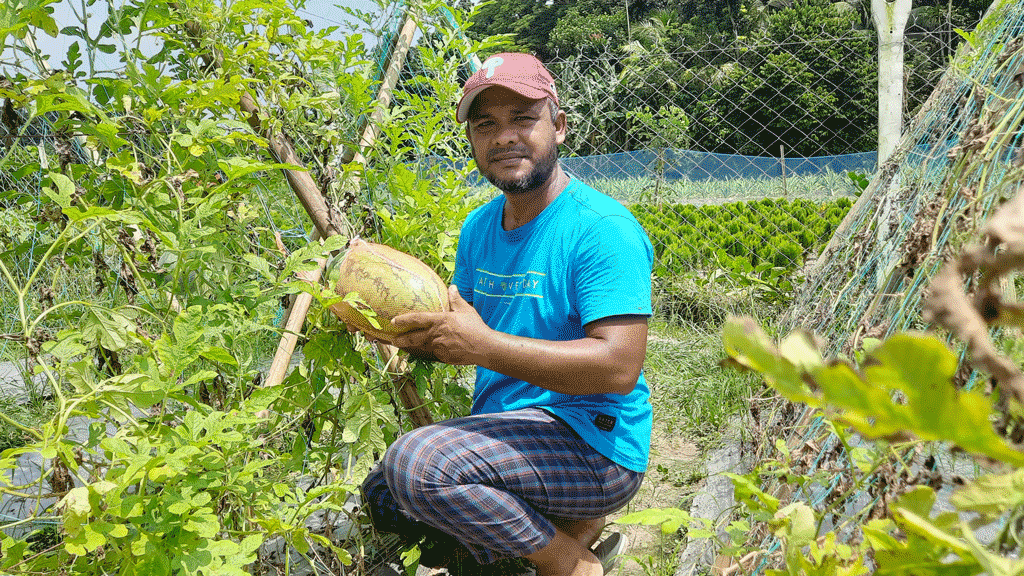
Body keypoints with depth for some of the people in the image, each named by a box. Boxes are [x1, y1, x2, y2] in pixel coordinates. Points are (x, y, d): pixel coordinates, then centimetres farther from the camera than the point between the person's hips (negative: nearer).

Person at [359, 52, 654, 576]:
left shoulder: (602, 228, -18)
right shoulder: (478, 228, 8)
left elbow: (619, 366, -27)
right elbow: (462, 334, 16)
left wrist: (483, 344, -27)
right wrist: (408, 334, -7)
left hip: (592, 441, -9)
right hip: (505, 430, 9)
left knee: (417, 461, -28)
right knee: (380, 495, 17)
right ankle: (567, 524, 12)